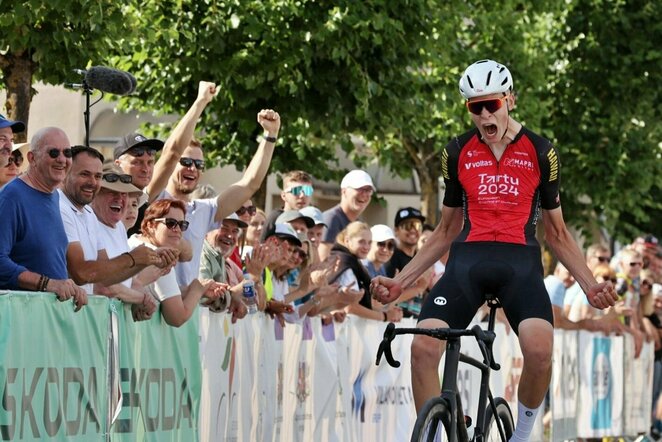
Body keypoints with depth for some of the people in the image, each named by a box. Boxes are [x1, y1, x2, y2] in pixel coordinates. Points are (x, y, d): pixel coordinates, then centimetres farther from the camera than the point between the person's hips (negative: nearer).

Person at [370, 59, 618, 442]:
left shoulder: (540, 152, 9)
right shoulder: (458, 152, 13)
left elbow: (557, 233, 15)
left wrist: (591, 285, 1)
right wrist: (399, 282, 11)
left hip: (520, 260, -2)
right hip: (468, 258, 2)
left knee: (539, 349, -30)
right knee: (423, 346, -25)